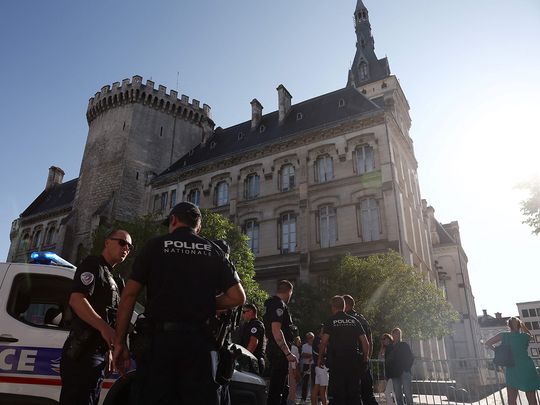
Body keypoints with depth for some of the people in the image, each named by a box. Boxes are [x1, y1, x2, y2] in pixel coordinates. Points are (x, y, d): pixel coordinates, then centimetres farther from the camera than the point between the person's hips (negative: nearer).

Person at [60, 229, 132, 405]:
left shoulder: (110, 276, 24)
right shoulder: (93, 264, -5)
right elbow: (76, 299, -20)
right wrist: (104, 327, -32)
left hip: (98, 353, 10)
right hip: (84, 352, -10)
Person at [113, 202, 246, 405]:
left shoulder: (154, 246, 6)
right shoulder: (213, 251, 10)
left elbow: (129, 295, 1)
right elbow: (237, 297, 4)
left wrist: (119, 342, 6)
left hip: (160, 339, -1)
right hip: (200, 342, 2)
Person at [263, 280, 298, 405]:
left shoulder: (272, 303, 17)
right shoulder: (279, 304, -15)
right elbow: (276, 330, -24)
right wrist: (288, 353, -23)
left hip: (273, 350, 11)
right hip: (279, 351, -11)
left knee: (283, 387, 18)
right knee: (277, 387, -5)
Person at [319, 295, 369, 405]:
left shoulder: (330, 321, 0)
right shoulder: (354, 321, 10)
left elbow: (324, 342, -8)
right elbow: (365, 342, 6)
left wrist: (320, 358, 2)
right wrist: (365, 358, 17)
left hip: (336, 360, -3)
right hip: (354, 360, 3)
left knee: (337, 392, 2)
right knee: (354, 392, 10)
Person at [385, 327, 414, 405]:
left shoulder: (405, 345, 9)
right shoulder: (389, 348, 14)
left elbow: (411, 357, 4)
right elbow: (387, 361, 13)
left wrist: (407, 368, -8)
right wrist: (388, 373, 2)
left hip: (405, 372, -2)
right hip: (395, 374, 3)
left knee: (408, 394, -10)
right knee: (398, 396, 1)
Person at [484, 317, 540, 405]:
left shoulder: (503, 335, 0)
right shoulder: (525, 336, 1)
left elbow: (487, 343, 2)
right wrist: (522, 324, 20)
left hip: (511, 369, 0)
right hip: (527, 368, 1)